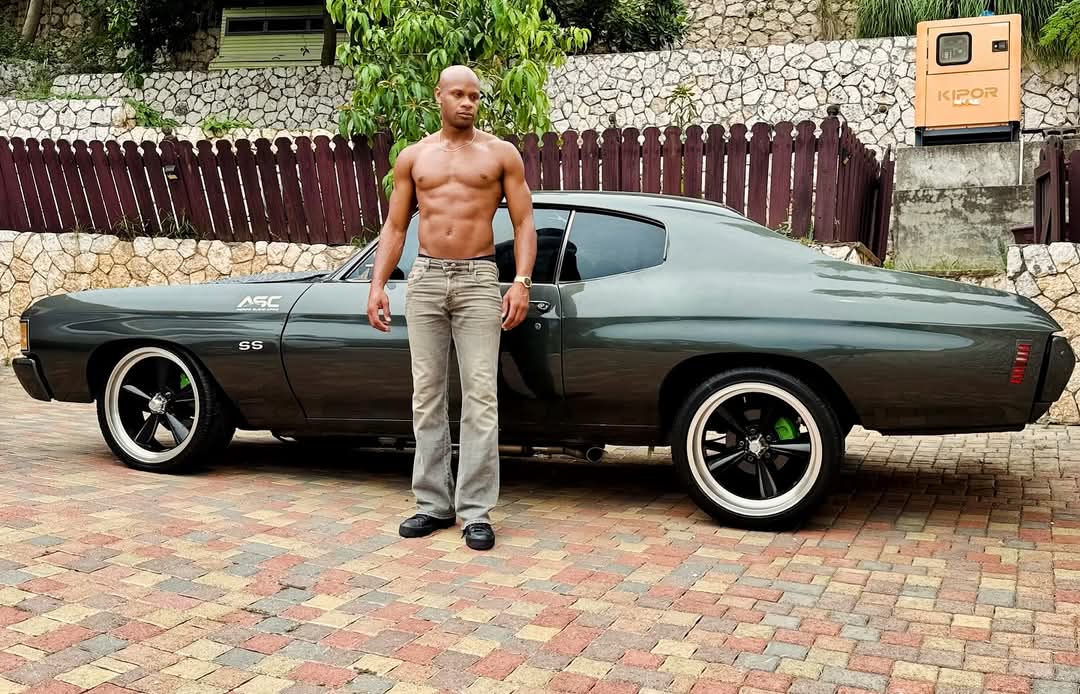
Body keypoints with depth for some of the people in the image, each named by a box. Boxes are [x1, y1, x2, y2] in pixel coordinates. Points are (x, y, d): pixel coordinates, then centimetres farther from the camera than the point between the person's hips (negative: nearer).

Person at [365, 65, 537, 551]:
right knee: (427, 396, 4)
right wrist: (377, 285, 1)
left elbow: (524, 222, 2)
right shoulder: (413, 157, 13)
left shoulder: (501, 154, 6)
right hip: (424, 279, 3)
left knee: (480, 398, -7)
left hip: (478, 279, -3)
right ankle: (433, 504, 13)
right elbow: (394, 227, 12)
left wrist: (521, 282, -11)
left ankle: (476, 511, -2)